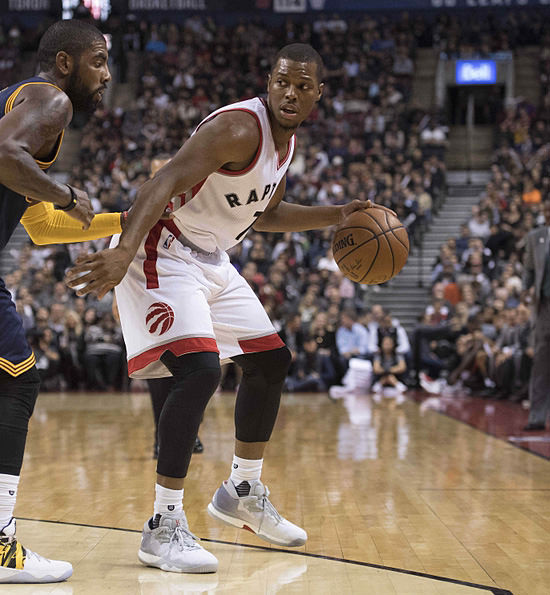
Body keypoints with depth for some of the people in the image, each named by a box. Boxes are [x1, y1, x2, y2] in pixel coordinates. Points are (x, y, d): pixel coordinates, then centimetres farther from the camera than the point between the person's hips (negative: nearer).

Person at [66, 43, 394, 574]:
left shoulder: (287, 141, 8)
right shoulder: (238, 128, -22)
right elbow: (164, 184, -34)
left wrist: (337, 216, 16)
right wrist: (124, 251, -49)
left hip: (211, 261, 10)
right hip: (162, 253, -10)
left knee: (270, 360, 14)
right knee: (199, 370, -26)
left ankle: (242, 493, 30)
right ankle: (164, 526, -16)